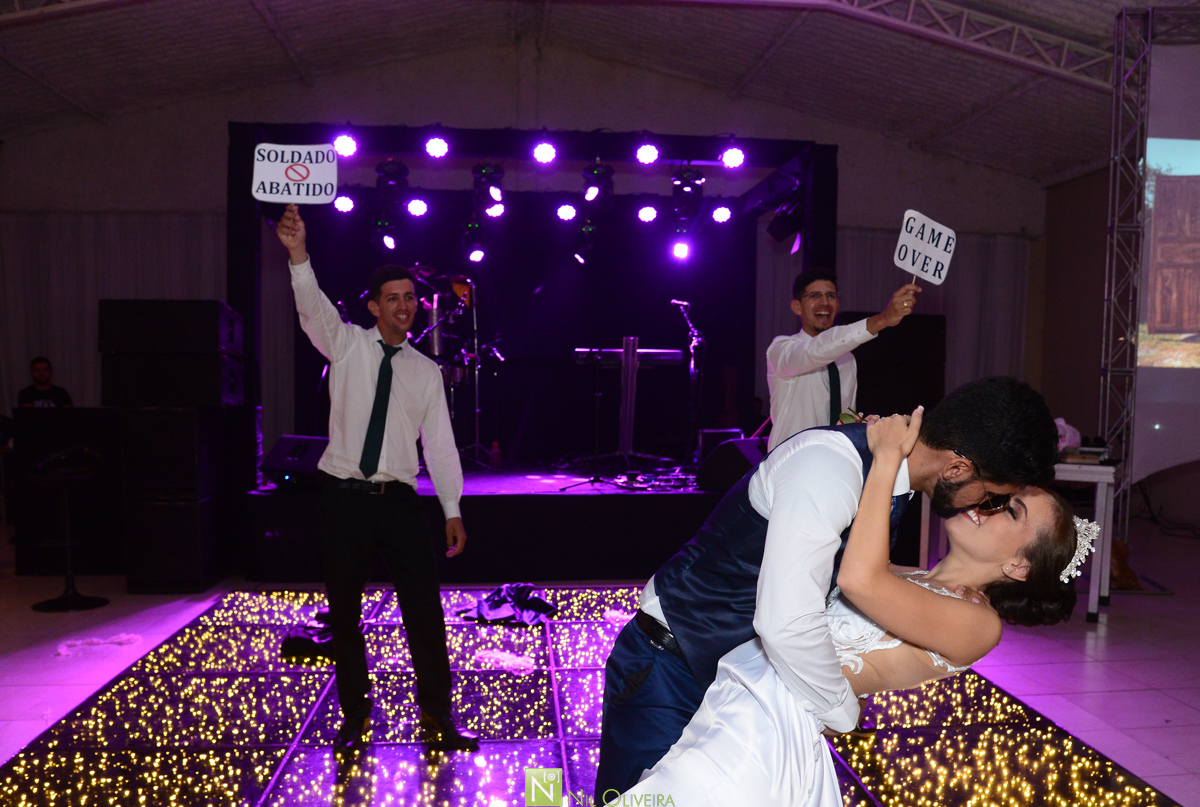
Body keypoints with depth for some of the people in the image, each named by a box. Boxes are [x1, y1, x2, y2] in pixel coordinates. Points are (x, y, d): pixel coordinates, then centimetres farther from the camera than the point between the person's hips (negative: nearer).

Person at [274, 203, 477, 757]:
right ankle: (354, 715, 27)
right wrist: (298, 256, -34)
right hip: (345, 497, -1)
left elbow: (440, 444, 7)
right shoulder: (348, 345, 4)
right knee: (343, 613, 9)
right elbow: (313, 311, -17)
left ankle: (437, 715, 16)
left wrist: (453, 512, 3)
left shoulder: (426, 372, 9)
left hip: (399, 500, 1)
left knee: (425, 610, -1)